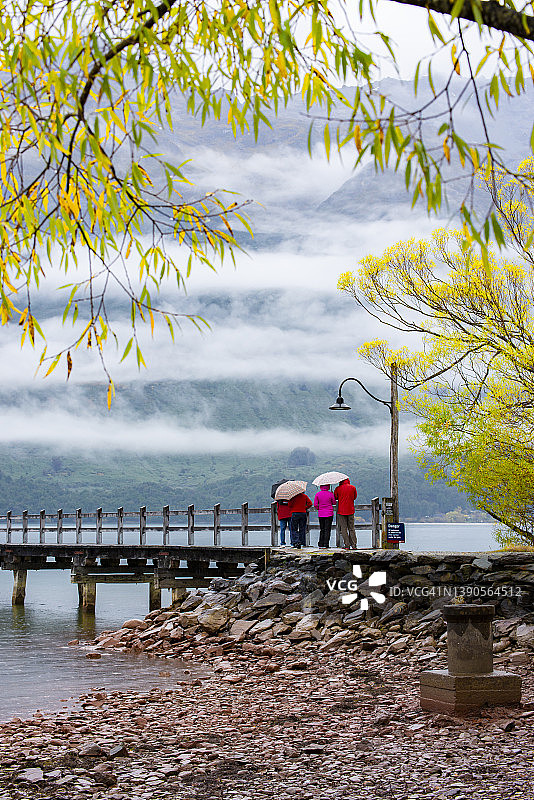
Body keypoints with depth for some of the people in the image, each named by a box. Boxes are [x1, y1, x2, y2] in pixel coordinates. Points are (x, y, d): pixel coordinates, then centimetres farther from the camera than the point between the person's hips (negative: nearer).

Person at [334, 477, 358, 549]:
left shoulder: (338, 488, -7)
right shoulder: (353, 487, -1)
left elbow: (335, 498, 5)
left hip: (341, 511, -2)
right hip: (350, 511, 2)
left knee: (343, 529, 2)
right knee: (351, 528, 10)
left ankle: (347, 545, -3)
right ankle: (353, 545, 6)